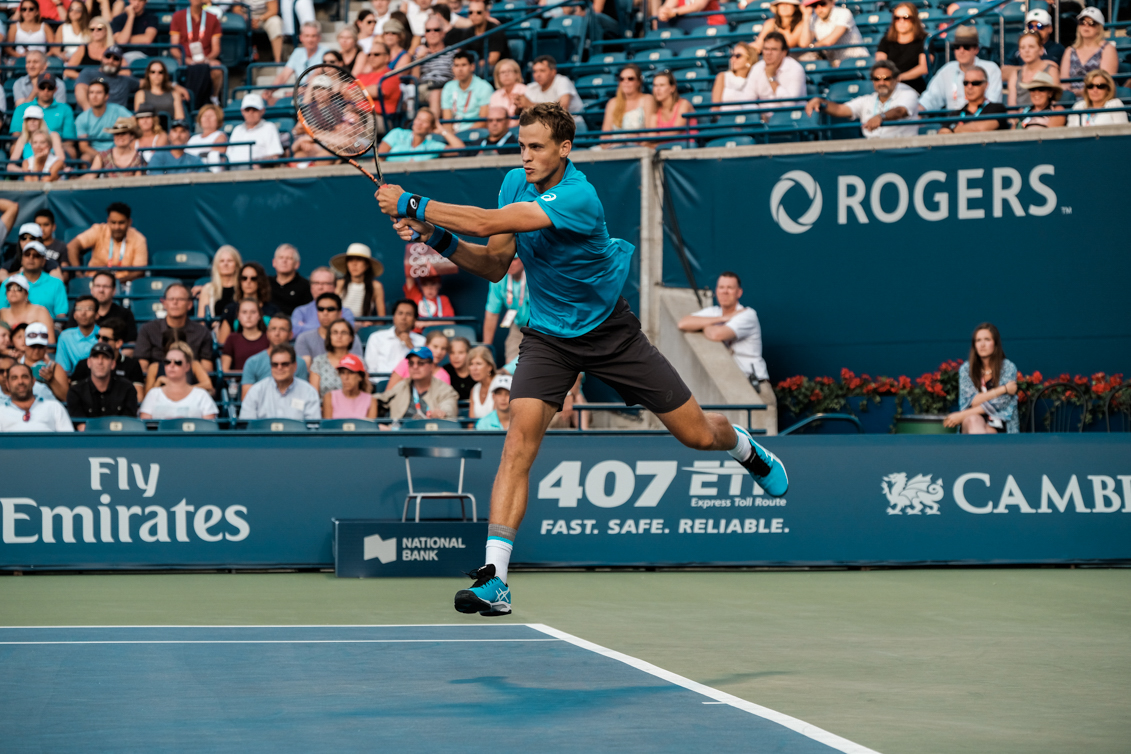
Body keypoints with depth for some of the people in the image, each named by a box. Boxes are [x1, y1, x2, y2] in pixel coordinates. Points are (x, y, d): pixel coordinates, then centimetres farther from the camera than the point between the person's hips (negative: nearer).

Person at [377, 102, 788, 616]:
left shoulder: (577, 196, -30)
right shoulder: (515, 183, -6)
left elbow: (488, 223, -37)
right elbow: (495, 265, -2)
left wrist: (412, 205, -35)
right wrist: (438, 238, -17)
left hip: (610, 331, -3)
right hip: (547, 337, 4)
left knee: (698, 435, 6)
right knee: (519, 443, -20)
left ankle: (742, 446, 46)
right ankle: (493, 579, -23)